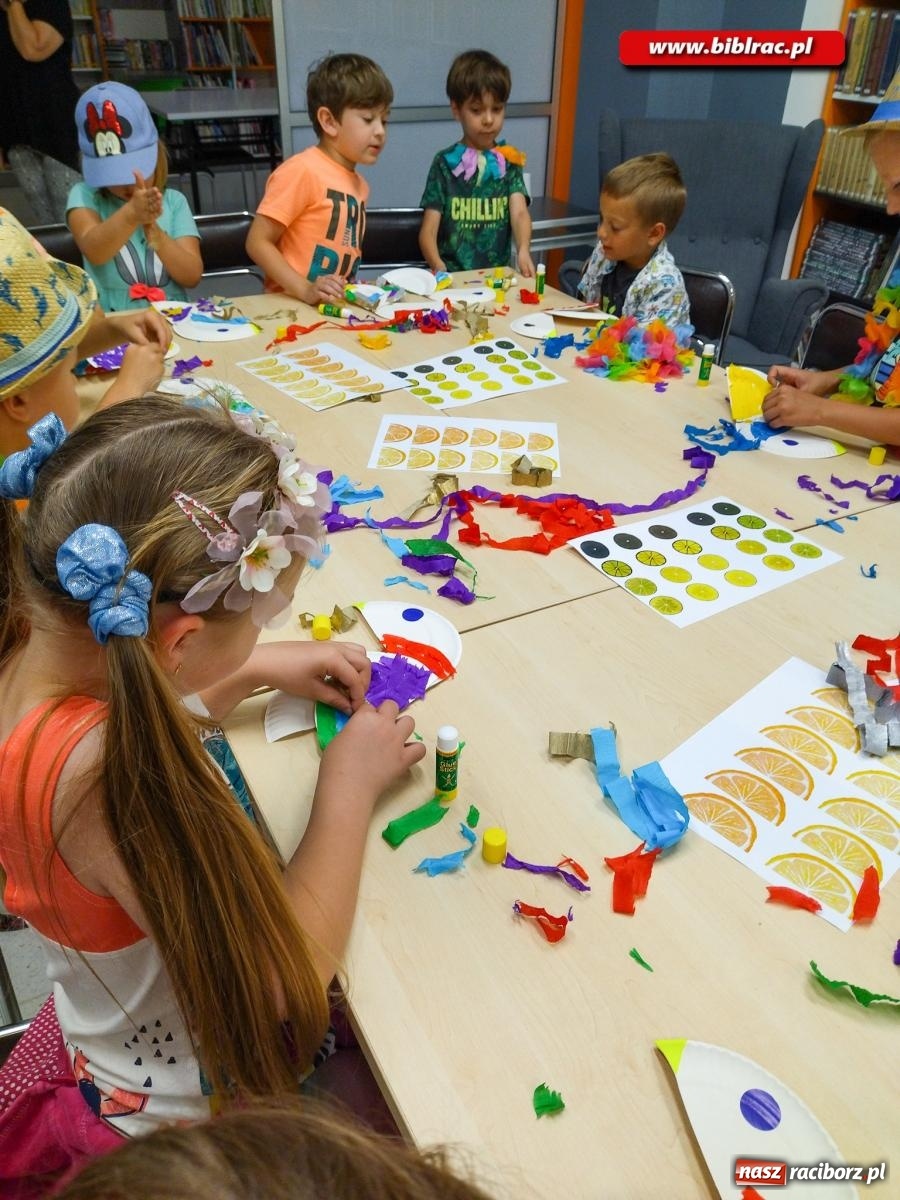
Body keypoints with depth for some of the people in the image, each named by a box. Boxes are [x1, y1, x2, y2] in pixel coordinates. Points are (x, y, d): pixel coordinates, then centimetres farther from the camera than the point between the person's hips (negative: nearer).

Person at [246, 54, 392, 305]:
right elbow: (258, 242, -10)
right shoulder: (303, 170, -8)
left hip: (339, 306, 6)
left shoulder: (359, 184, 14)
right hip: (293, 306, -6)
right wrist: (305, 290, -21)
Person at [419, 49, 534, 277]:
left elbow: (519, 212, -5)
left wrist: (523, 250, -27)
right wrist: (438, 266, -22)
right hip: (453, 277, -1)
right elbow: (428, 230, -1)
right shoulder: (445, 163, 3)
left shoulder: (509, 160, 9)